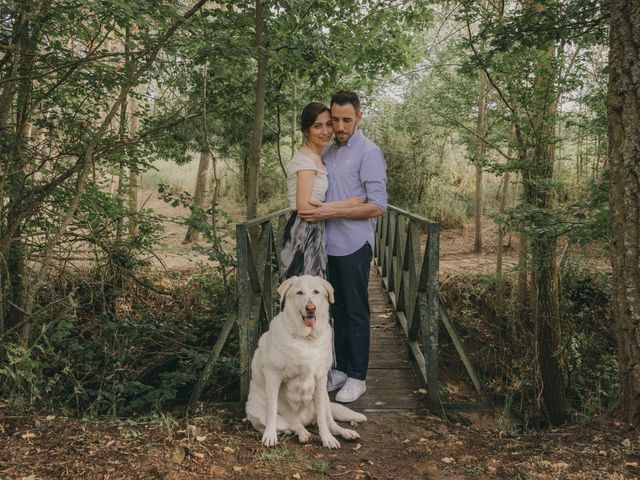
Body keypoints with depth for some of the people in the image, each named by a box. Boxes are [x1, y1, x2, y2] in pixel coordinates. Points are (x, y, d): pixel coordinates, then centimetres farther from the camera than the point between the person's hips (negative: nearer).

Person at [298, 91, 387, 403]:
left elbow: (377, 206, -14)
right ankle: (342, 369, 25)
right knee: (337, 310, 13)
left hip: (353, 245, -7)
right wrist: (314, 211, 5)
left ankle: (357, 377, 12)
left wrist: (332, 212, -19)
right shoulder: (327, 153, 14)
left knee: (356, 313, 2)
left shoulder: (368, 153, -8)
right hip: (329, 245, 7)